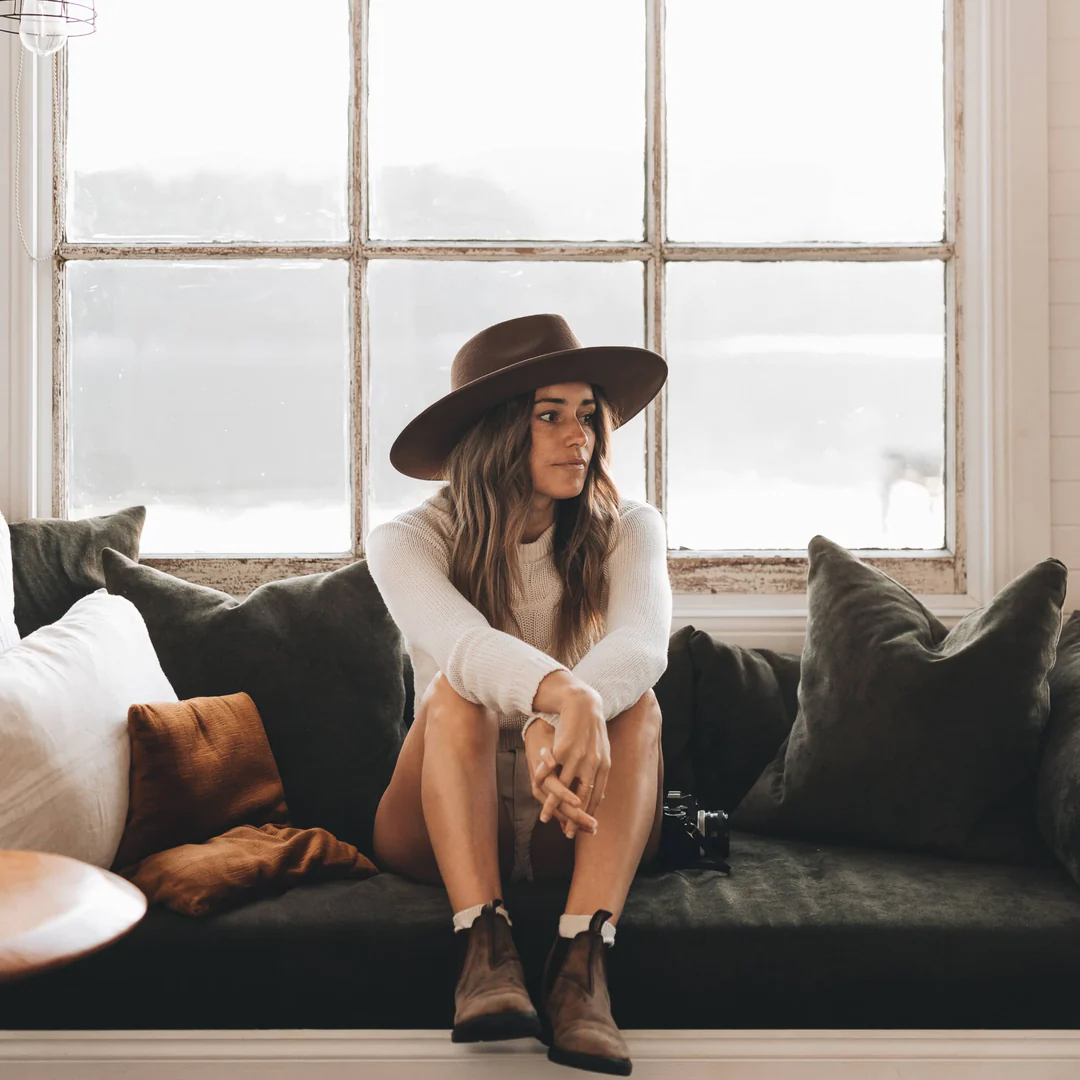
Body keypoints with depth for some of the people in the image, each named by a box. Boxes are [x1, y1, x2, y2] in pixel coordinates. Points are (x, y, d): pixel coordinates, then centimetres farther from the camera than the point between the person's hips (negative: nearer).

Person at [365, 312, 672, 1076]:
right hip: (445, 832, -1)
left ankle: (584, 957, -41)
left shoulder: (628, 531, -2)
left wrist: (557, 722, -47)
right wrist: (565, 693, -53)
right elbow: (459, 641, -31)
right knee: (455, 694, -29)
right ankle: (484, 947, -42)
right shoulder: (409, 541, -8)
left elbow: (644, 641, -24)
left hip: (577, 830, 1)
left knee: (635, 704, -27)